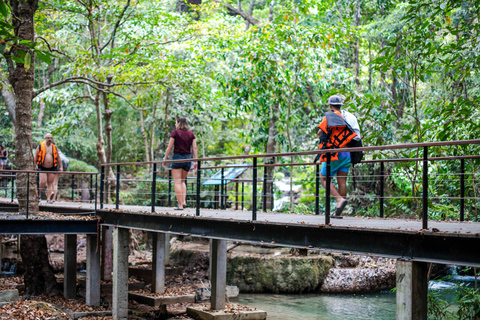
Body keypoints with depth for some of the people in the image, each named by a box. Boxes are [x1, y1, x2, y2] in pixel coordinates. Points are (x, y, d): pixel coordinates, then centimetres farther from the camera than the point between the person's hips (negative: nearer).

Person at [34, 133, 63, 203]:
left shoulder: (54, 147, 10)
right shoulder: (40, 146, 1)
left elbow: (58, 157, 17)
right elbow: (35, 157, 1)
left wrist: (60, 167, 14)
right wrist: (34, 166, -5)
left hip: (52, 168, 3)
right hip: (43, 168, -3)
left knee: (50, 183, 0)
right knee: (43, 182, -16)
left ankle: (48, 199, 2)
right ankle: (39, 193, 9)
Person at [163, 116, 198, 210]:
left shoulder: (175, 133, -4)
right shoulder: (191, 134, 8)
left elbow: (170, 147, -4)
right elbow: (194, 148, 5)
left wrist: (165, 159, 3)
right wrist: (195, 161, 8)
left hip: (177, 157, -5)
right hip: (187, 158, 5)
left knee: (177, 182, -2)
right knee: (182, 181, 19)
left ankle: (180, 205, -8)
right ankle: (184, 201, 4)